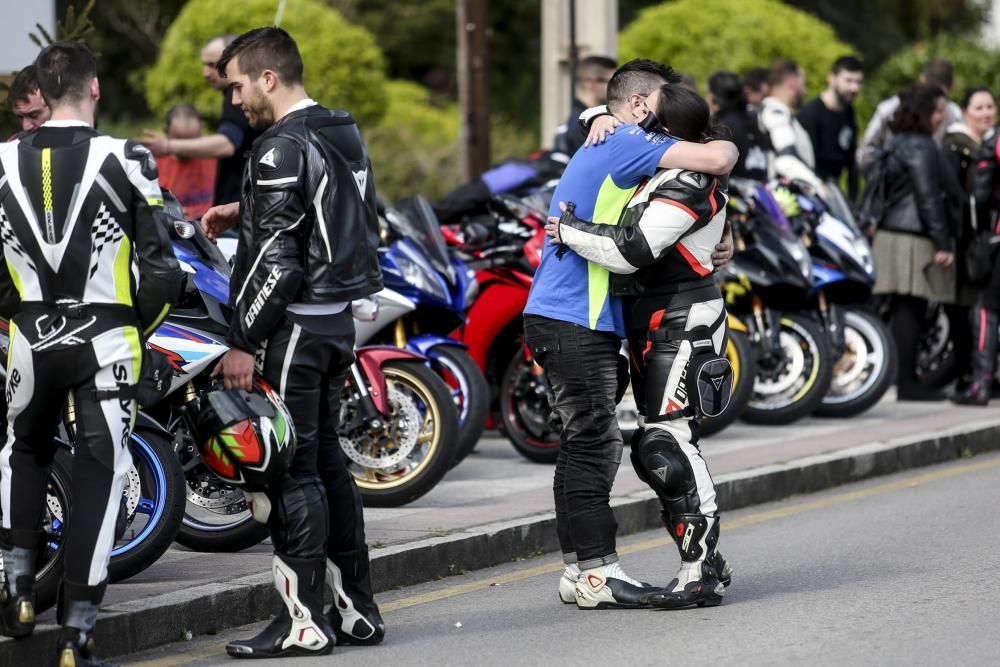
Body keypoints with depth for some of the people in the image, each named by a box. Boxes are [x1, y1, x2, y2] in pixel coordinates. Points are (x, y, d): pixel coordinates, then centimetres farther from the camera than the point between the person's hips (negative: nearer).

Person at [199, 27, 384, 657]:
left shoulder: (284, 148, -16)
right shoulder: (344, 133, 12)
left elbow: (276, 261, -20)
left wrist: (243, 341, -16)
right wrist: (245, 212, 18)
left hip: (296, 323, -9)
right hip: (338, 319, 9)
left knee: (290, 469, -5)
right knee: (327, 459, 15)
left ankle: (304, 620, -4)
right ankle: (356, 606, 18)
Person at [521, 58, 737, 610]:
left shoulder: (602, 149, 23)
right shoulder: (625, 145, -9)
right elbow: (717, 158, -21)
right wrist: (726, 148, 3)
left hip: (558, 317, 10)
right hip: (576, 321, -10)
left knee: (586, 445, 11)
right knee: (595, 443, -9)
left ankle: (578, 568, 14)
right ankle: (598, 570, -7)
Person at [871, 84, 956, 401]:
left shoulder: (897, 143, 18)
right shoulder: (920, 147, -12)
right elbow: (928, 197, -17)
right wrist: (943, 243, -17)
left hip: (891, 231, 10)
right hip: (913, 239, -10)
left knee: (904, 312, 12)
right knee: (911, 310, -7)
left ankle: (903, 378, 15)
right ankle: (907, 382, -6)